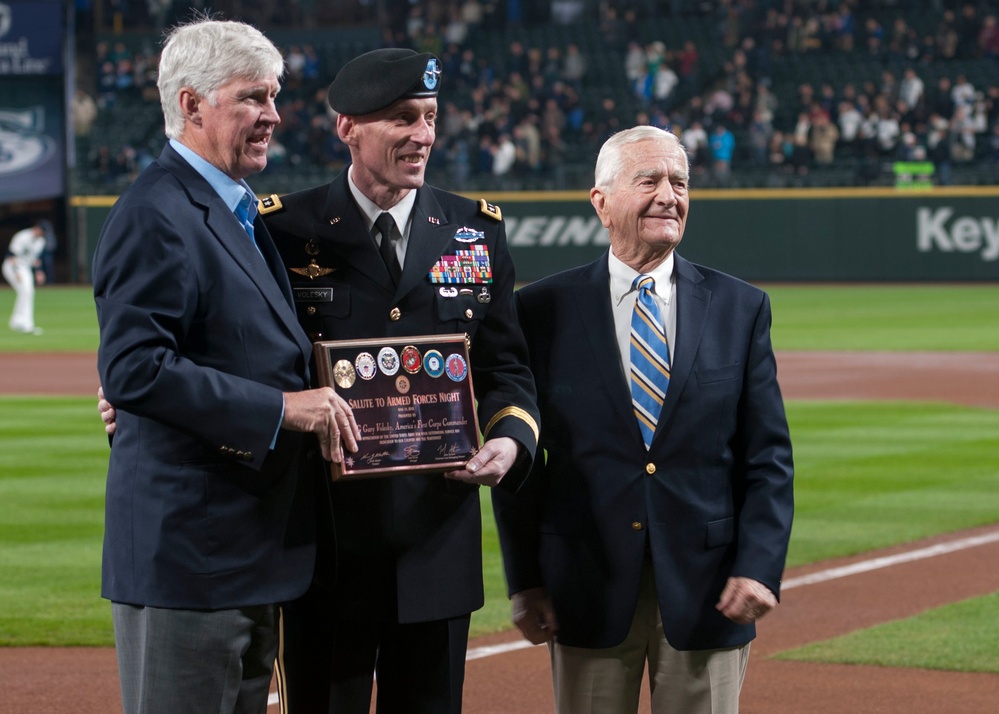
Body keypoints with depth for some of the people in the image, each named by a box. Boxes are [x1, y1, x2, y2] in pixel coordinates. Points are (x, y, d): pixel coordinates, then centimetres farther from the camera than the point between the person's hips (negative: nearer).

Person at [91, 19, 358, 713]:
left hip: (250, 557, 10)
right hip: (185, 551, -10)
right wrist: (280, 408, -22)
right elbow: (134, 369, -23)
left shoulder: (239, 213, 18)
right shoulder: (155, 216, -14)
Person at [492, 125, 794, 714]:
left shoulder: (741, 308, 5)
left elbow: (769, 457, 4)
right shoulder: (544, 310, 2)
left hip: (706, 589, 1)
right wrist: (525, 579, -2)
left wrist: (760, 567, -8)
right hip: (588, 590, -1)